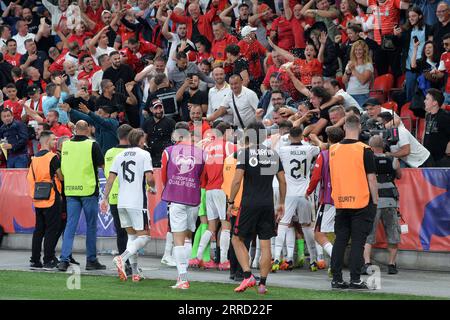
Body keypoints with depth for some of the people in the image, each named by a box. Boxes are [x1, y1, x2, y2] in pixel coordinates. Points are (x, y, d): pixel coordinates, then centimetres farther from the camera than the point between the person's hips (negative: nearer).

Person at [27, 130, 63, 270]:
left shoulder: (34, 158, 10)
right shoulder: (52, 157, -11)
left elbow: (30, 178, 12)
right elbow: (61, 177, -10)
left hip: (38, 200, 7)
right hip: (51, 199, -7)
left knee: (38, 230, 11)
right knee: (52, 230, -2)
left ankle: (35, 260, 11)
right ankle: (48, 261, -4)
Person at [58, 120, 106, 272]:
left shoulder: (66, 145, 3)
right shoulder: (92, 145, -9)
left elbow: (61, 170, 10)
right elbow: (101, 164, -2)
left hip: (70, 190, 3)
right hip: (89, 189, -3)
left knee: (70, 225, 4)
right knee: (91, 225, 8)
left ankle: (64, 259, -6)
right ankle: (91, 260, 12)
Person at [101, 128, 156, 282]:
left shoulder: (119, 156, 12)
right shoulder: (144, 154, -3)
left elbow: (110, 179, 8)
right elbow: (149, 178, -12)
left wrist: (105, 198, 13)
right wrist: (153, 188, 9)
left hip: (121, 202, 6)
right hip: (137, 201, -6)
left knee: (132, 235, 15)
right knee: (144, 236, -1)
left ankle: (135, 273, 10)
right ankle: (122, 258, -23)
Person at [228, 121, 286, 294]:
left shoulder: (245, 152, -6)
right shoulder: (273, 154, 7)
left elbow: (237, 180, -12)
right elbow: (283, 181, 10)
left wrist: (231, 202, -3)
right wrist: (281, 204, 19)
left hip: (249, 204, -4)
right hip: (268, 205, 4)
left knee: (237, 239, 9)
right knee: (265, 245, 6)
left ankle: (248, 276, -4)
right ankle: (262, 283, 6)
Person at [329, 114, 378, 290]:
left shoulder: (333, 150, 4)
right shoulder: (364, 150, -10)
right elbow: (371, 179, -9)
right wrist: (375, 202, 0)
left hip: (340, 203, 4)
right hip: (362, 202, -4)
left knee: (340, 241, 9)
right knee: (357, 242, -1)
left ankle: (336, 278, 9)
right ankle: (355, 280, -3)